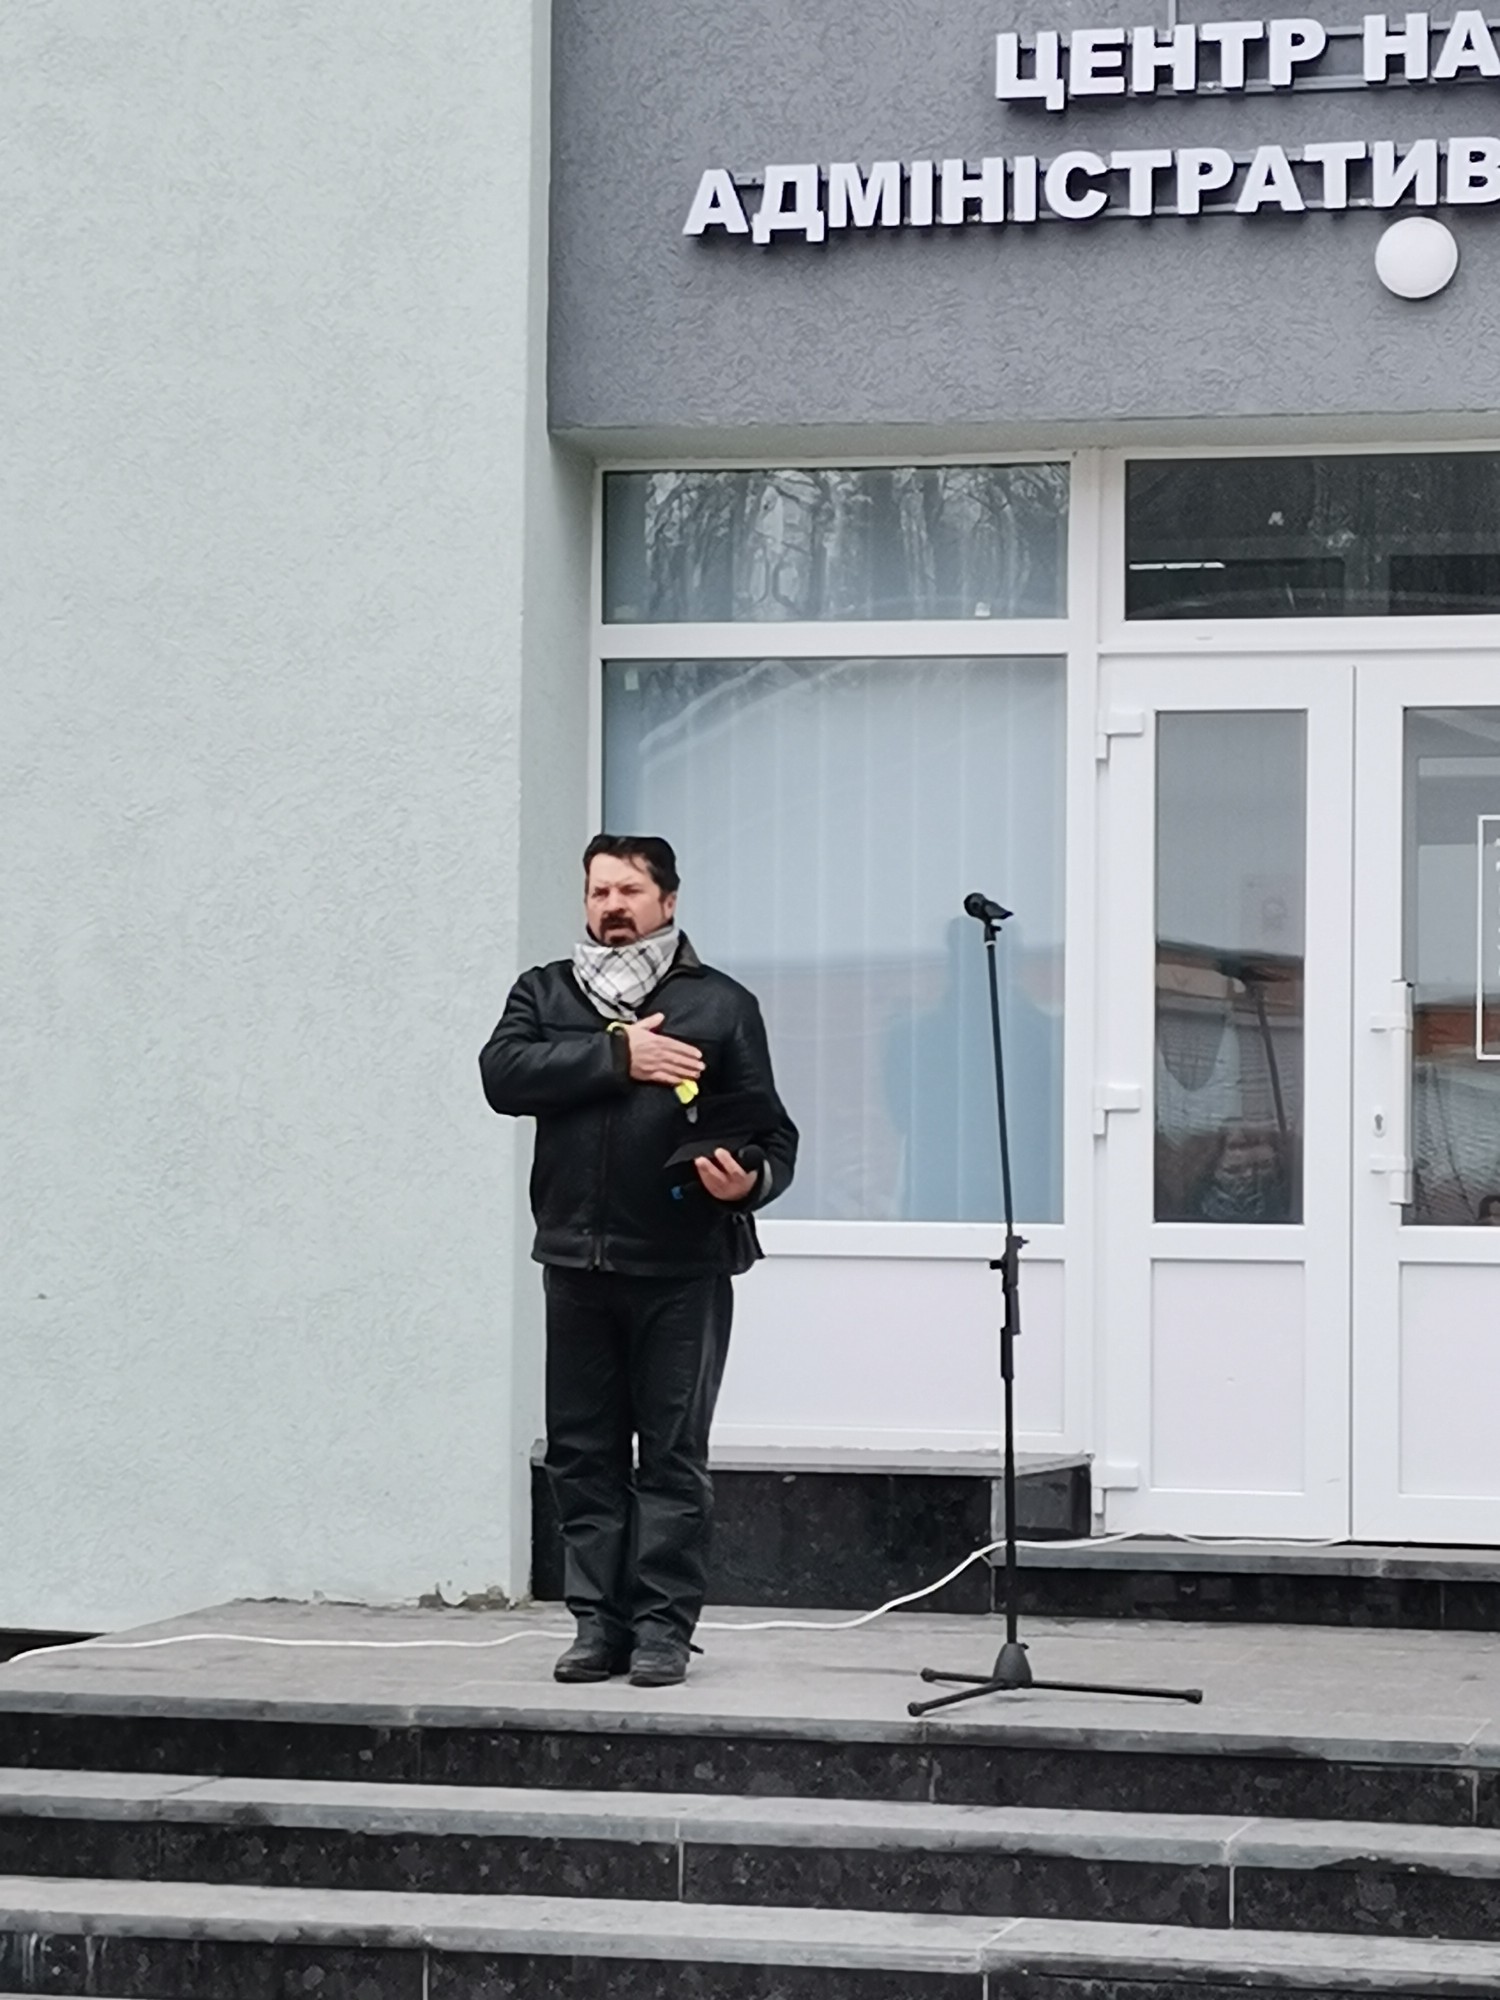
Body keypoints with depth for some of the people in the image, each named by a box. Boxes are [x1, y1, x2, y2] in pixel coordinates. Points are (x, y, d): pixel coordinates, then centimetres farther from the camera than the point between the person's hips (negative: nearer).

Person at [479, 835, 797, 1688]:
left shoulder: (720, 1003, 5)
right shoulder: (545, 993, 12)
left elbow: (771, 1131, 3)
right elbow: (504, 1073, -7)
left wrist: (751, 1179, -18)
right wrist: (616, 1057, -14)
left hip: (682, 1267, -3)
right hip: (577, 1262, 3)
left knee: (673, 1453, -2)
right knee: (584, 1451, 5)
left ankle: (664, 1626, 1)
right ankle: (600, 1621, 11)